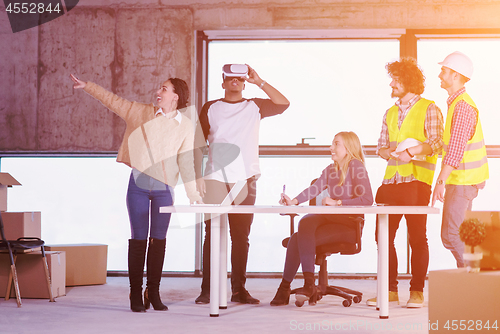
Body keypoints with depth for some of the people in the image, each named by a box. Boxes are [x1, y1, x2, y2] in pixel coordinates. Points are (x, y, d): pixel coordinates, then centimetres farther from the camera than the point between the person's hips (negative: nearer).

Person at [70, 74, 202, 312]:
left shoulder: (185, 126, 4)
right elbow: (113, 100, 11)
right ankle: (136, 294, 4)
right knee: (138, 239, 0)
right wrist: (87, 86, 6)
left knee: (158, 239, 3)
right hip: (138, 184, 0)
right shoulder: (141, 112, 6)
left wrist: (192, 192, 1)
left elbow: (186, 160, 4)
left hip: (164, 188, 0)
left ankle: (153, 293, 11)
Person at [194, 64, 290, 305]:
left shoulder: (254, 107, 11)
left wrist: (259, 82, -3)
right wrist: (198, 176, 0)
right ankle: (207, 290, 2)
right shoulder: (210, 109, 10)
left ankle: (239, 289, 9)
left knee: (241, 237, 3)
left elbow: (283, 103, -2)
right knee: (212, 235, -2)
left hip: (245, 181, 1)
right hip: (215, 180, -1)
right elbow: (198, 144, 8)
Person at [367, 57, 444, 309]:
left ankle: (417, 291, 3)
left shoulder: (428, 109, 1)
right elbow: (381, 148, 18)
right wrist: (392, 153, -4)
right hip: (390, 180, 6)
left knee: (417, 236, -4)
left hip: (416, 181, -6)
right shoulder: (391, 113, 20)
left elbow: (436, 144, -8)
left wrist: (410, 151, -22)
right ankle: (390, 290, 11)